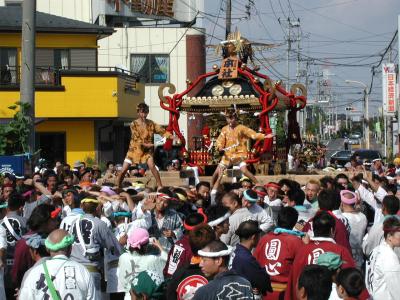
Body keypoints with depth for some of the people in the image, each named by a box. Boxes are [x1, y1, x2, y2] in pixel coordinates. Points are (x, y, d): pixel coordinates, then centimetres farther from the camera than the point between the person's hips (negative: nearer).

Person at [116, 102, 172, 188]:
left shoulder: (151, 124, -1)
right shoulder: (134, 124, -8)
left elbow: (162, 131, -8)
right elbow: (136, 138, -17)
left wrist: (170, 136, -26)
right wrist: (145, 144, -32)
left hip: (147, 150, 0)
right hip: (135, 149, 0)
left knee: (152, 166, -24)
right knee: (123, 171, -3)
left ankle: (160, 186, -17)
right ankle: (117, 188, 16)